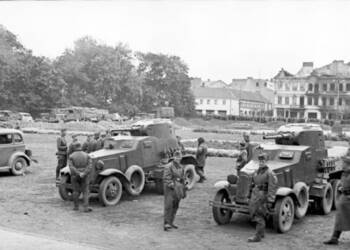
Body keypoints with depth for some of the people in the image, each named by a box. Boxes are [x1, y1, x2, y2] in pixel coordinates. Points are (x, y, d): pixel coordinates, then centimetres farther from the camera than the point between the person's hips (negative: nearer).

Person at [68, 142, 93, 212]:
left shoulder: (71, 156, -3)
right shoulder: (86, 155, 1)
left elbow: (71, 167, -14)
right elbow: (90, 165, -11)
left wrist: (78, 174, -20)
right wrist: (84, 174, -19)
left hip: (75, 176, 0)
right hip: (85, 176, 0)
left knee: (76, 191, 12)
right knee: (85, 192, 2)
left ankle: (76, 206, 19)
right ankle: (86, 207, -7)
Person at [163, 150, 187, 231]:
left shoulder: (182, 167, 14)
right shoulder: (168, 167, -7)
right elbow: (166, 179, -11)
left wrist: (183, 191, 18)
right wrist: (172, 186, -18)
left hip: (178, 190, 7)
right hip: (170, 189, -7)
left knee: (175, 207, 9)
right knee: (168, 206, -11)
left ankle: (171, 222, 19)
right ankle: (166, 224, -13)